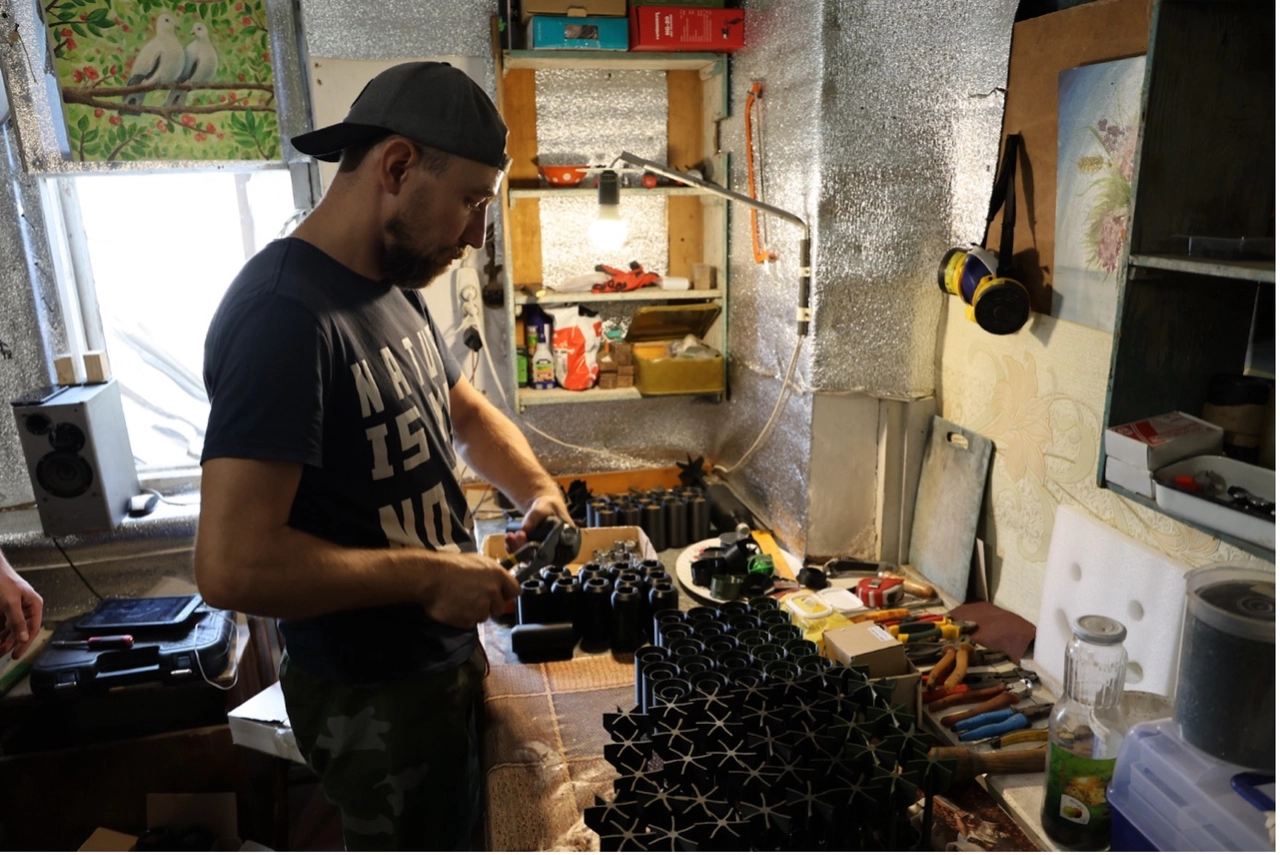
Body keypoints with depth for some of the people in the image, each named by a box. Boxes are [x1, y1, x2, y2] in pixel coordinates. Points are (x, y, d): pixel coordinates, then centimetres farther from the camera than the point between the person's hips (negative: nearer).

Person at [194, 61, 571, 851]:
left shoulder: (398, 290, 1)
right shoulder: (286, 314, -28)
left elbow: (466, 409, 15)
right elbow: (234, 564, -33)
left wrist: (536, 488, -3)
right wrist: (429, 575, -24)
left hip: (446, 658, 9)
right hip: (374, 698, -9)